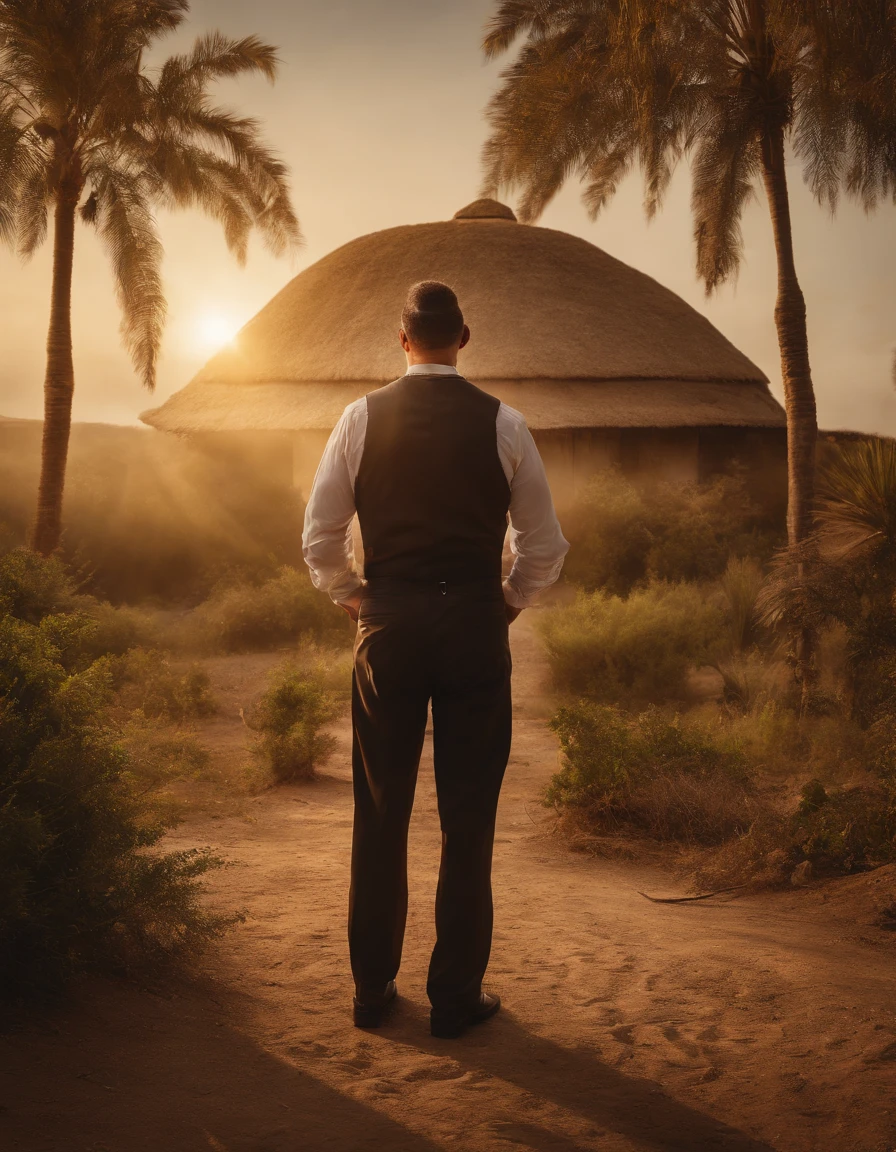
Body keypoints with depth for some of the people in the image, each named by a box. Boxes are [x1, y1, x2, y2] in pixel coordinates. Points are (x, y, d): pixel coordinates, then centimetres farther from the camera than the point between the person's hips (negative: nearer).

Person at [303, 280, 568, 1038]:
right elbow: (546, 545, 2)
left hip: (389, 626, 1)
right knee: (468, 820, 6)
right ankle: (456, 997, 12)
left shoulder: (364, 418, 0)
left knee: (381, 814, 10)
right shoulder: (502, 423, -1)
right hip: (475, 626, -1)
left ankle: (372, 989, 19)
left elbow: (320, 537, 0)